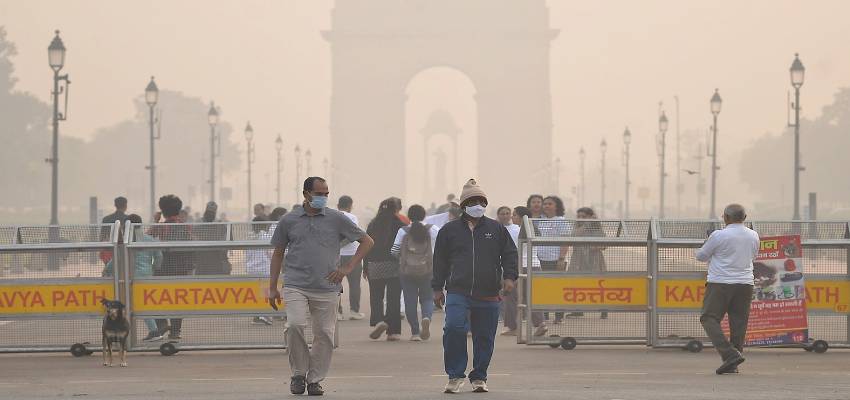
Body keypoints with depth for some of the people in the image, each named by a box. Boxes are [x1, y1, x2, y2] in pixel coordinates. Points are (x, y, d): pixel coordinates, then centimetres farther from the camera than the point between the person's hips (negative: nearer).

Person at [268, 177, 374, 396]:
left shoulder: (336, 219, 5)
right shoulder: (289, 221, 7)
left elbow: (367, 241, 11)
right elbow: (278, 254, 16)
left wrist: (348, 268, 2)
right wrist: (272, 287, 13)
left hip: (327, 287, 1)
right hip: (295, 285, -1)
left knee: (324, 334, 0)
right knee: (295, 325, -20)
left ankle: (315, 379, 14)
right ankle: (298, 373, -3)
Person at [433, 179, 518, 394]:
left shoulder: (496, 229, 9)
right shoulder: (450, 230, 9)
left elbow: (510, 254, 12)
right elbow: (440, 261, 12)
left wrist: (509, 277, -2)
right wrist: (438, 288, 10)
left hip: (488, 295, 1)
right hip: (458, 293, -1)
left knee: (484, 337, 5)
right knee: (454, 328, -20)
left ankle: (479, 378, 19)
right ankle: (455, 375, -9)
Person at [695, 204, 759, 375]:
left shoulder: (719, 236, -10)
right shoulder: (753, 236, 7)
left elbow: (701, 256, 2)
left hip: (720, 283, -5)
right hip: (745, 284, 5)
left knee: (710, 319, 0)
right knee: (738, 323, 8)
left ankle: (730, 354, -17)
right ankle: (732, 365, 8)